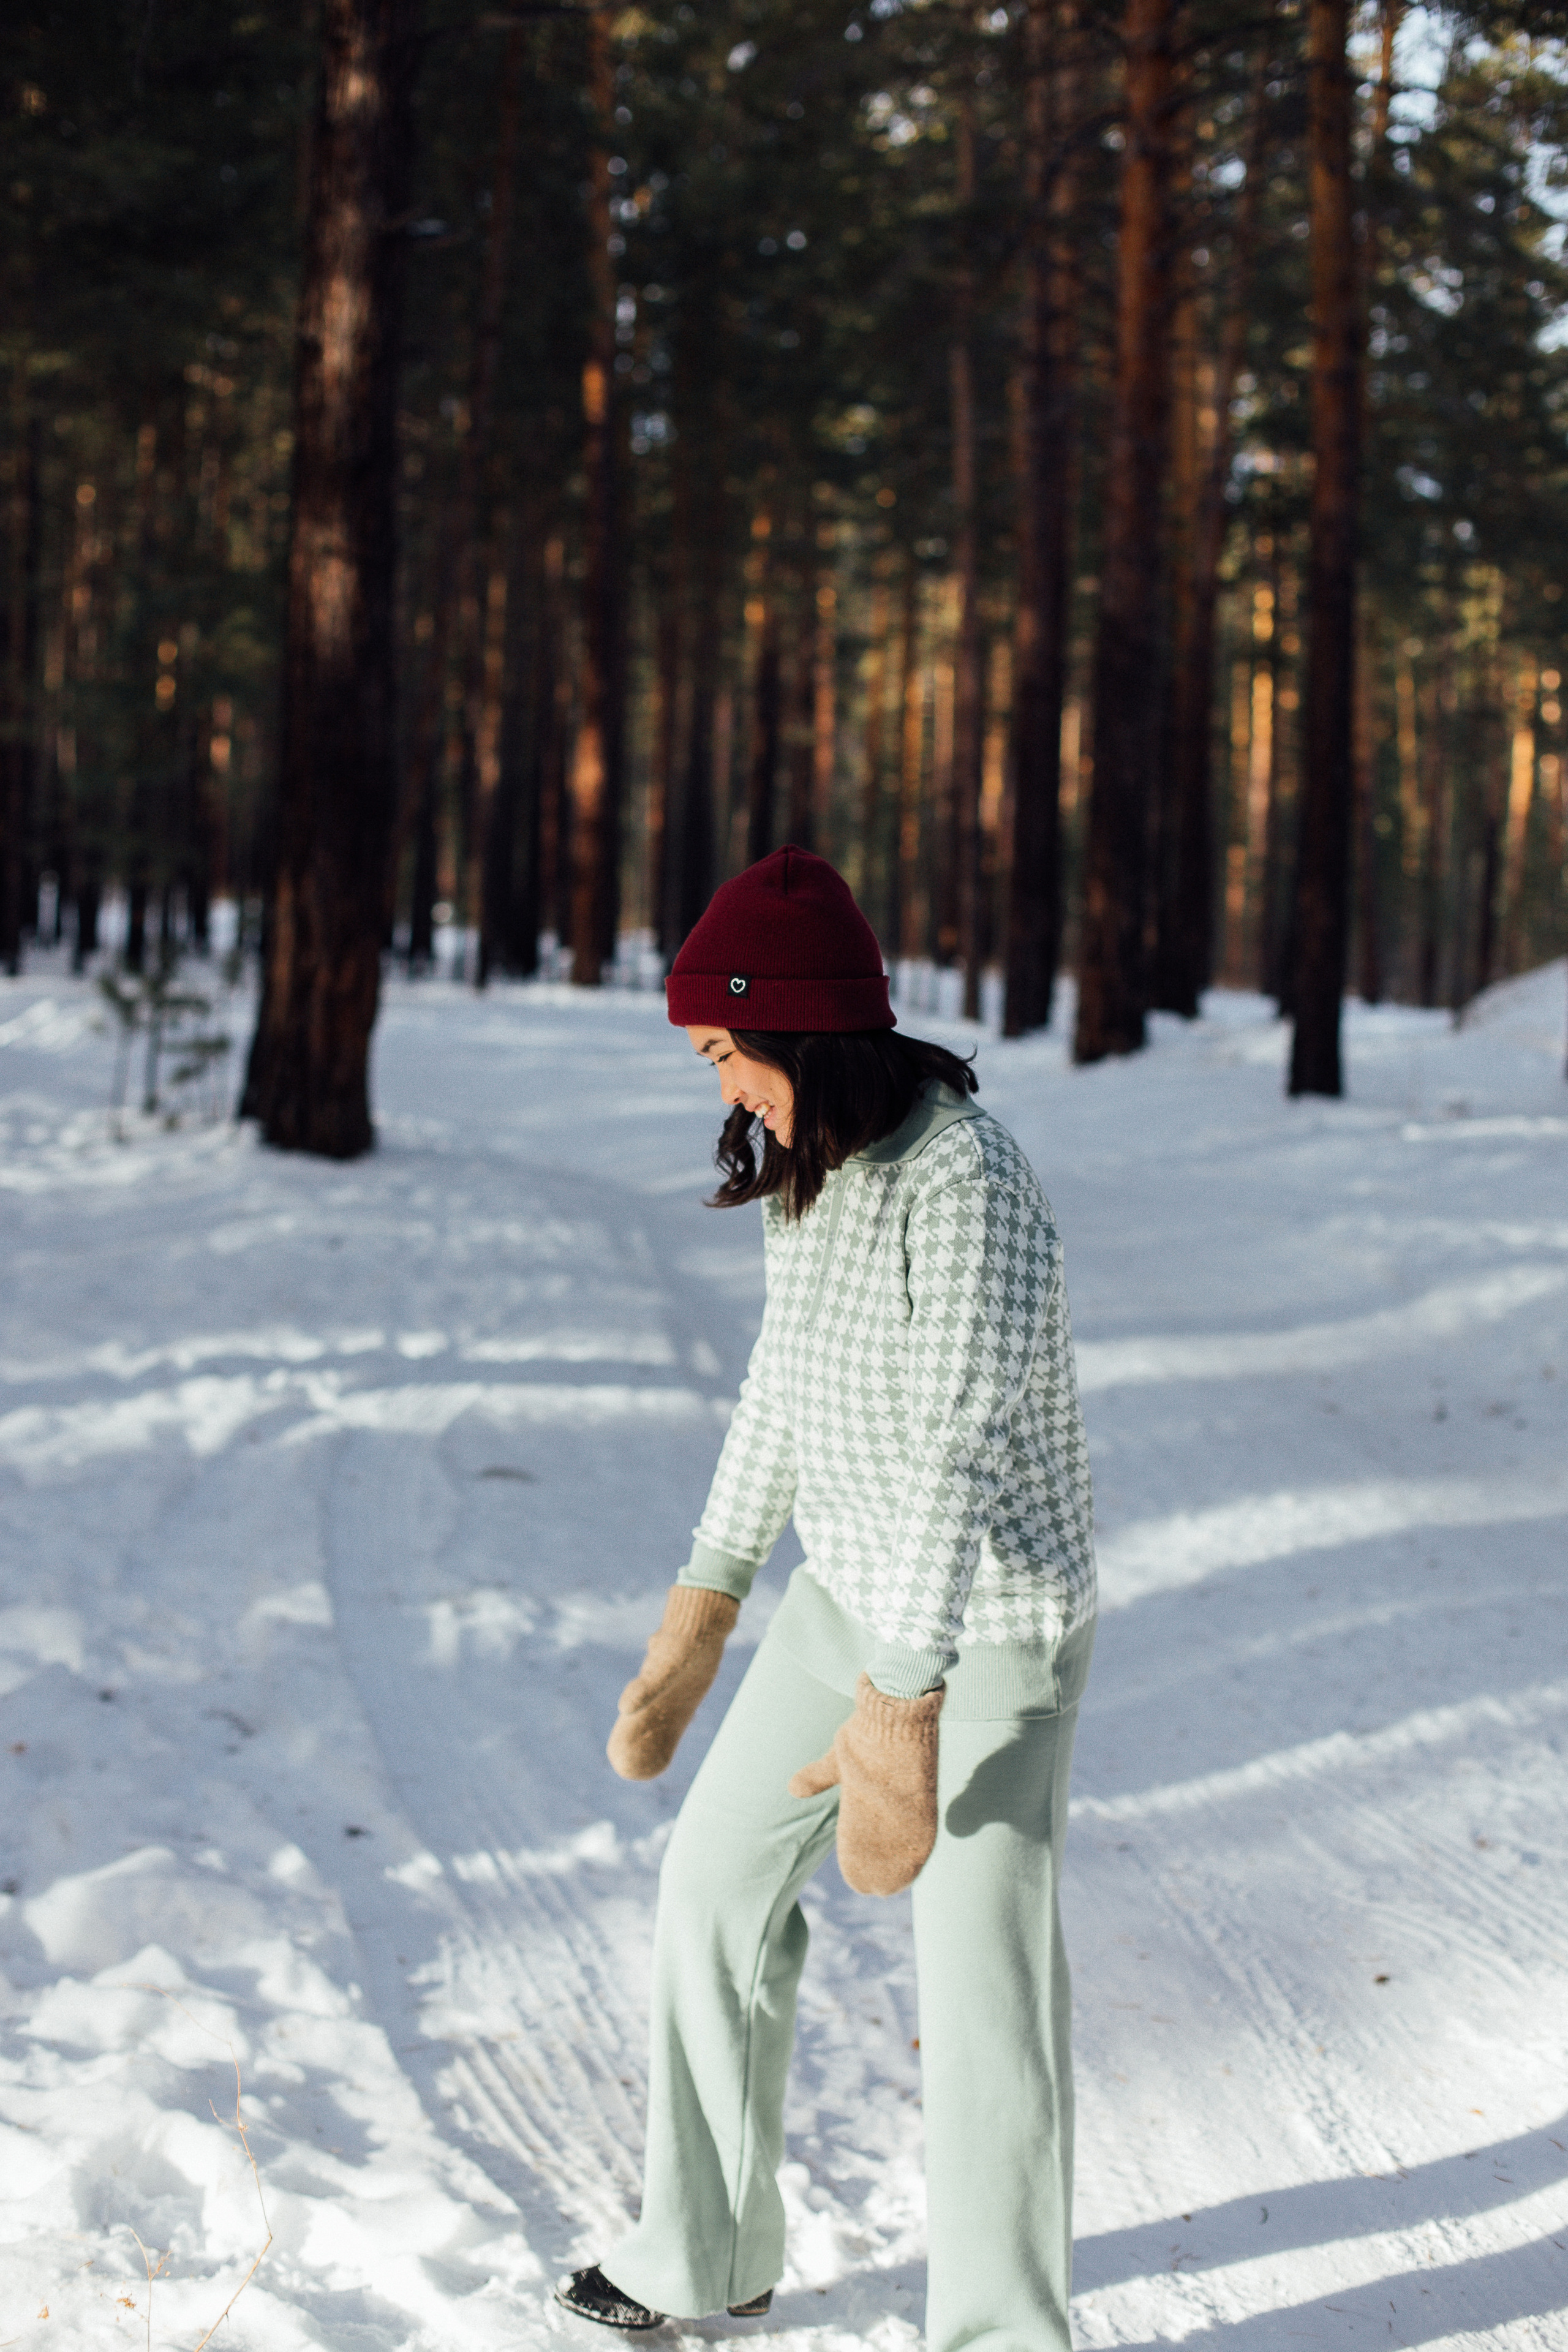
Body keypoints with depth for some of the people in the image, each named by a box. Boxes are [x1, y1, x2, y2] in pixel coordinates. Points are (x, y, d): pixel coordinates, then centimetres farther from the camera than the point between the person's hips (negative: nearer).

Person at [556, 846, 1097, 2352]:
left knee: (981, 1981, -4)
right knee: (717, 1887, 12)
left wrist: (904, 1703, -33)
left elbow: (960, 1454, -31)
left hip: (995, 1621, -8)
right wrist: (709, 1594, 16)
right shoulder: (808, 1163, 1)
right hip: (850, 1595, 9)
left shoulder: (968, 1190, -27)